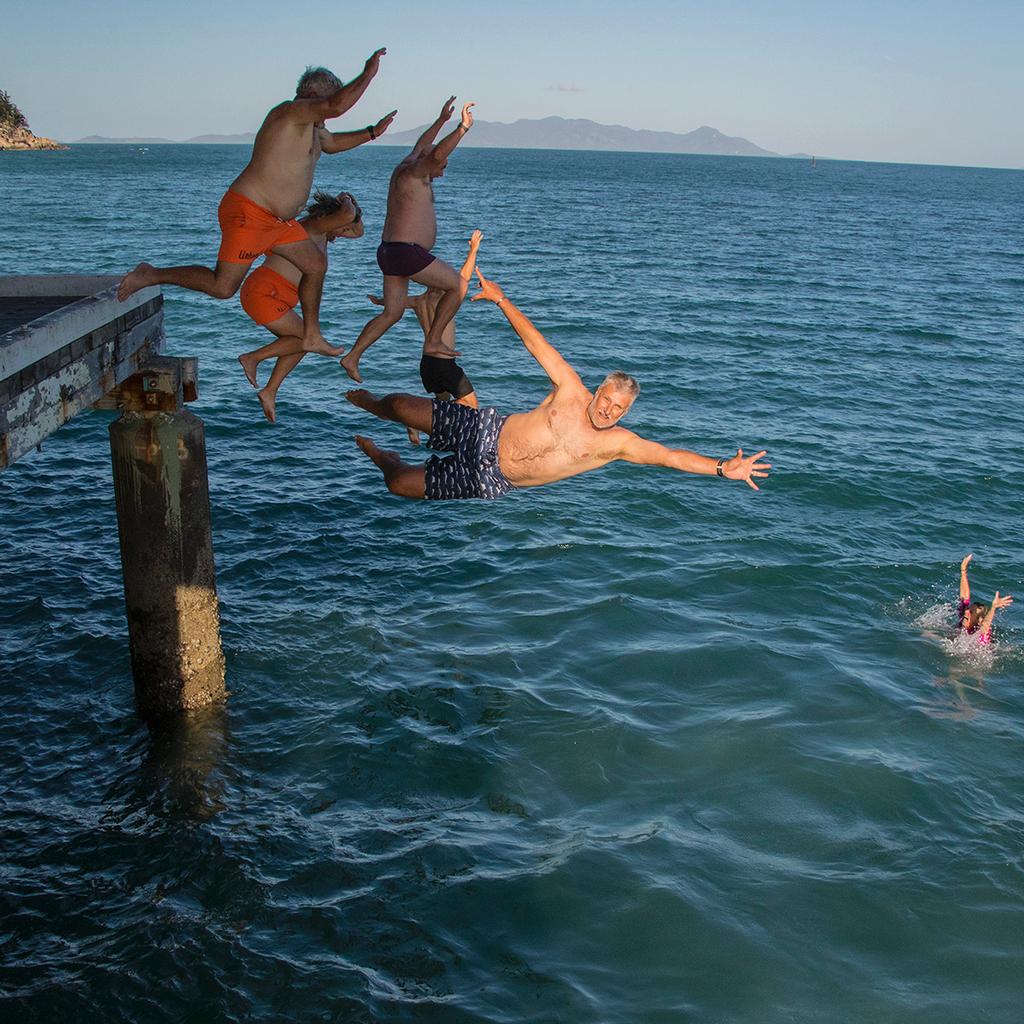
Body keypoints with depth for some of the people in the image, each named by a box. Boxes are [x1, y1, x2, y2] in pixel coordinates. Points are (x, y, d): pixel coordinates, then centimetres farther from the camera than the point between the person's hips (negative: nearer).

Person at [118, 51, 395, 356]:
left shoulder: (309, 125, 17)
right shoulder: (292, 111, -15)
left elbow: (333, 142, 39)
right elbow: (338, 106, -31)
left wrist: (372, 132, 32)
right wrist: (367, 74, -19)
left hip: (277, 220, 11)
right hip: (248, 214, -11)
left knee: (315, 263, 16)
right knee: (223, 287, -11)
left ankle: (311, 336, 26)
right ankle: (152, 275, 3)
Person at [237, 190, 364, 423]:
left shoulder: (321, 231, 18)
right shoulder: (314, 225, -11)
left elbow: (358, 231, 30)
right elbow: (347, 216, -30)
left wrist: (351, 204, 14)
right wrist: (347, 204, -8)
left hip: (262, 293, 10)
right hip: (263, 292, -10)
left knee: (299, 342, 16)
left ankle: (270, 392, 17)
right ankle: (253, 358, -1)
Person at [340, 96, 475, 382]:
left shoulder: (405, 165, 19)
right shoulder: (414, 173, -8)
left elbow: (421, 145, 39)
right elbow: (435, 153, -29)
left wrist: (441, 120, 45)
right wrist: (463, 128, -30)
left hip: (388, 252, 10)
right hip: (407, 253, -10)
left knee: (392, 313, 14)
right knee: (458, 286, 3)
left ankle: (352, 357, 9)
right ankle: (433, 342, 5)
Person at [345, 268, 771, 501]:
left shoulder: (617, 442, -12)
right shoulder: (571, 391, -10)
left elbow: (670, 455, -21)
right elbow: (535, 340, -6)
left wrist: (723, 467, -34)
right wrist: (501, 299, -9)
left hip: (490, 482, -1)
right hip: (485, 432, 1)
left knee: (401, 486, -7)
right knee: (400, 407, 1)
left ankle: (386, 461, 32)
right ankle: (369, 402, 41)